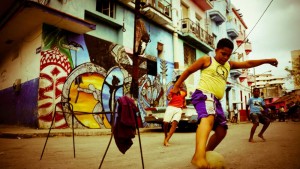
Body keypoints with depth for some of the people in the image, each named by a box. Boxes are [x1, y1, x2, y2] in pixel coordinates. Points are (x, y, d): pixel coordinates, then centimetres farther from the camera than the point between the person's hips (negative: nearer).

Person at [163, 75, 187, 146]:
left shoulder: (184, 91, 18)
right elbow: (169, 97, -3)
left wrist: (184, 103, 17)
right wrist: (169, 97, -26)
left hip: (179, 109, 2)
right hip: (171, 107, -2)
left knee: (175, 123, -19)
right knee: (166, 123, -11)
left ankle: (166, 140, -18)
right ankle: (166, 136, 19)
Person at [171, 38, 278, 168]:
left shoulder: (229, 65, 24)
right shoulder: (207, 60, 6)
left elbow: (248, 64, 28)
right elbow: (188, 71, 8)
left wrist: (267, 60, 24)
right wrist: (176, 86, 6)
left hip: (216, 100, 9)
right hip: (204, 94, -9)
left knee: (221, 130, 9)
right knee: (208, 117, -37)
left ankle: (206, 154, 24)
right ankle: (199, 155, -57)